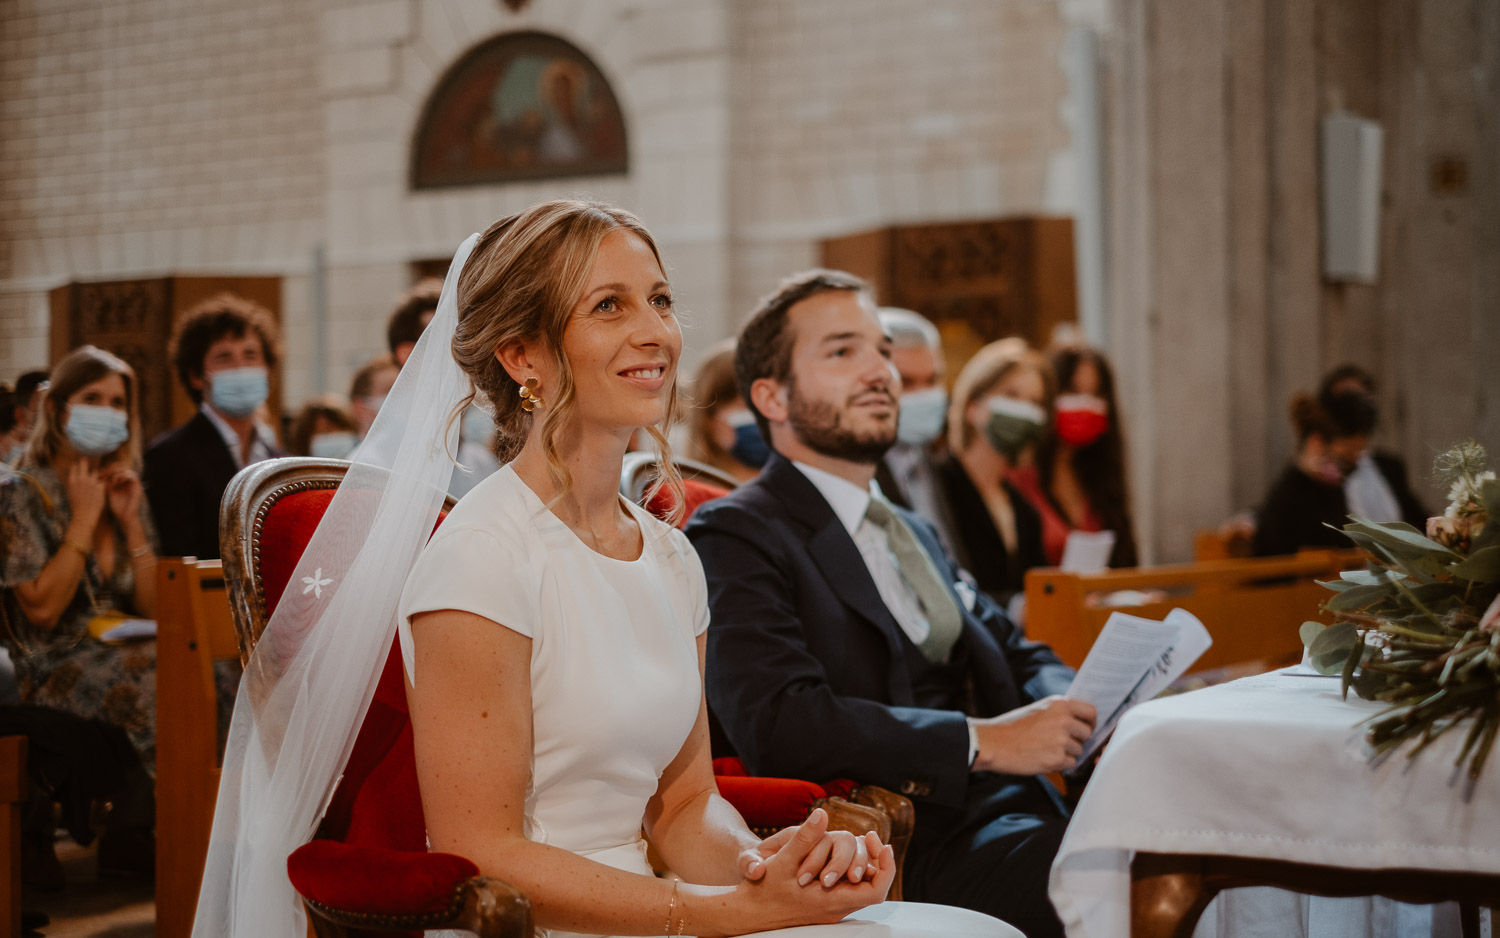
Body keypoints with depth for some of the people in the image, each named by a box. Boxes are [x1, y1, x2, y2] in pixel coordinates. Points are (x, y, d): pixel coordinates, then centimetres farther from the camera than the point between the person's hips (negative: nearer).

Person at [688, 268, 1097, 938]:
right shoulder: (735, 536, -2)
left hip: (1026, 807, 8)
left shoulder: (914, 533, 28)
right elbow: (777, 722, -17)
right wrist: (984, 740, -16)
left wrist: (1074, 714, 3)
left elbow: (1017, 653, 28)